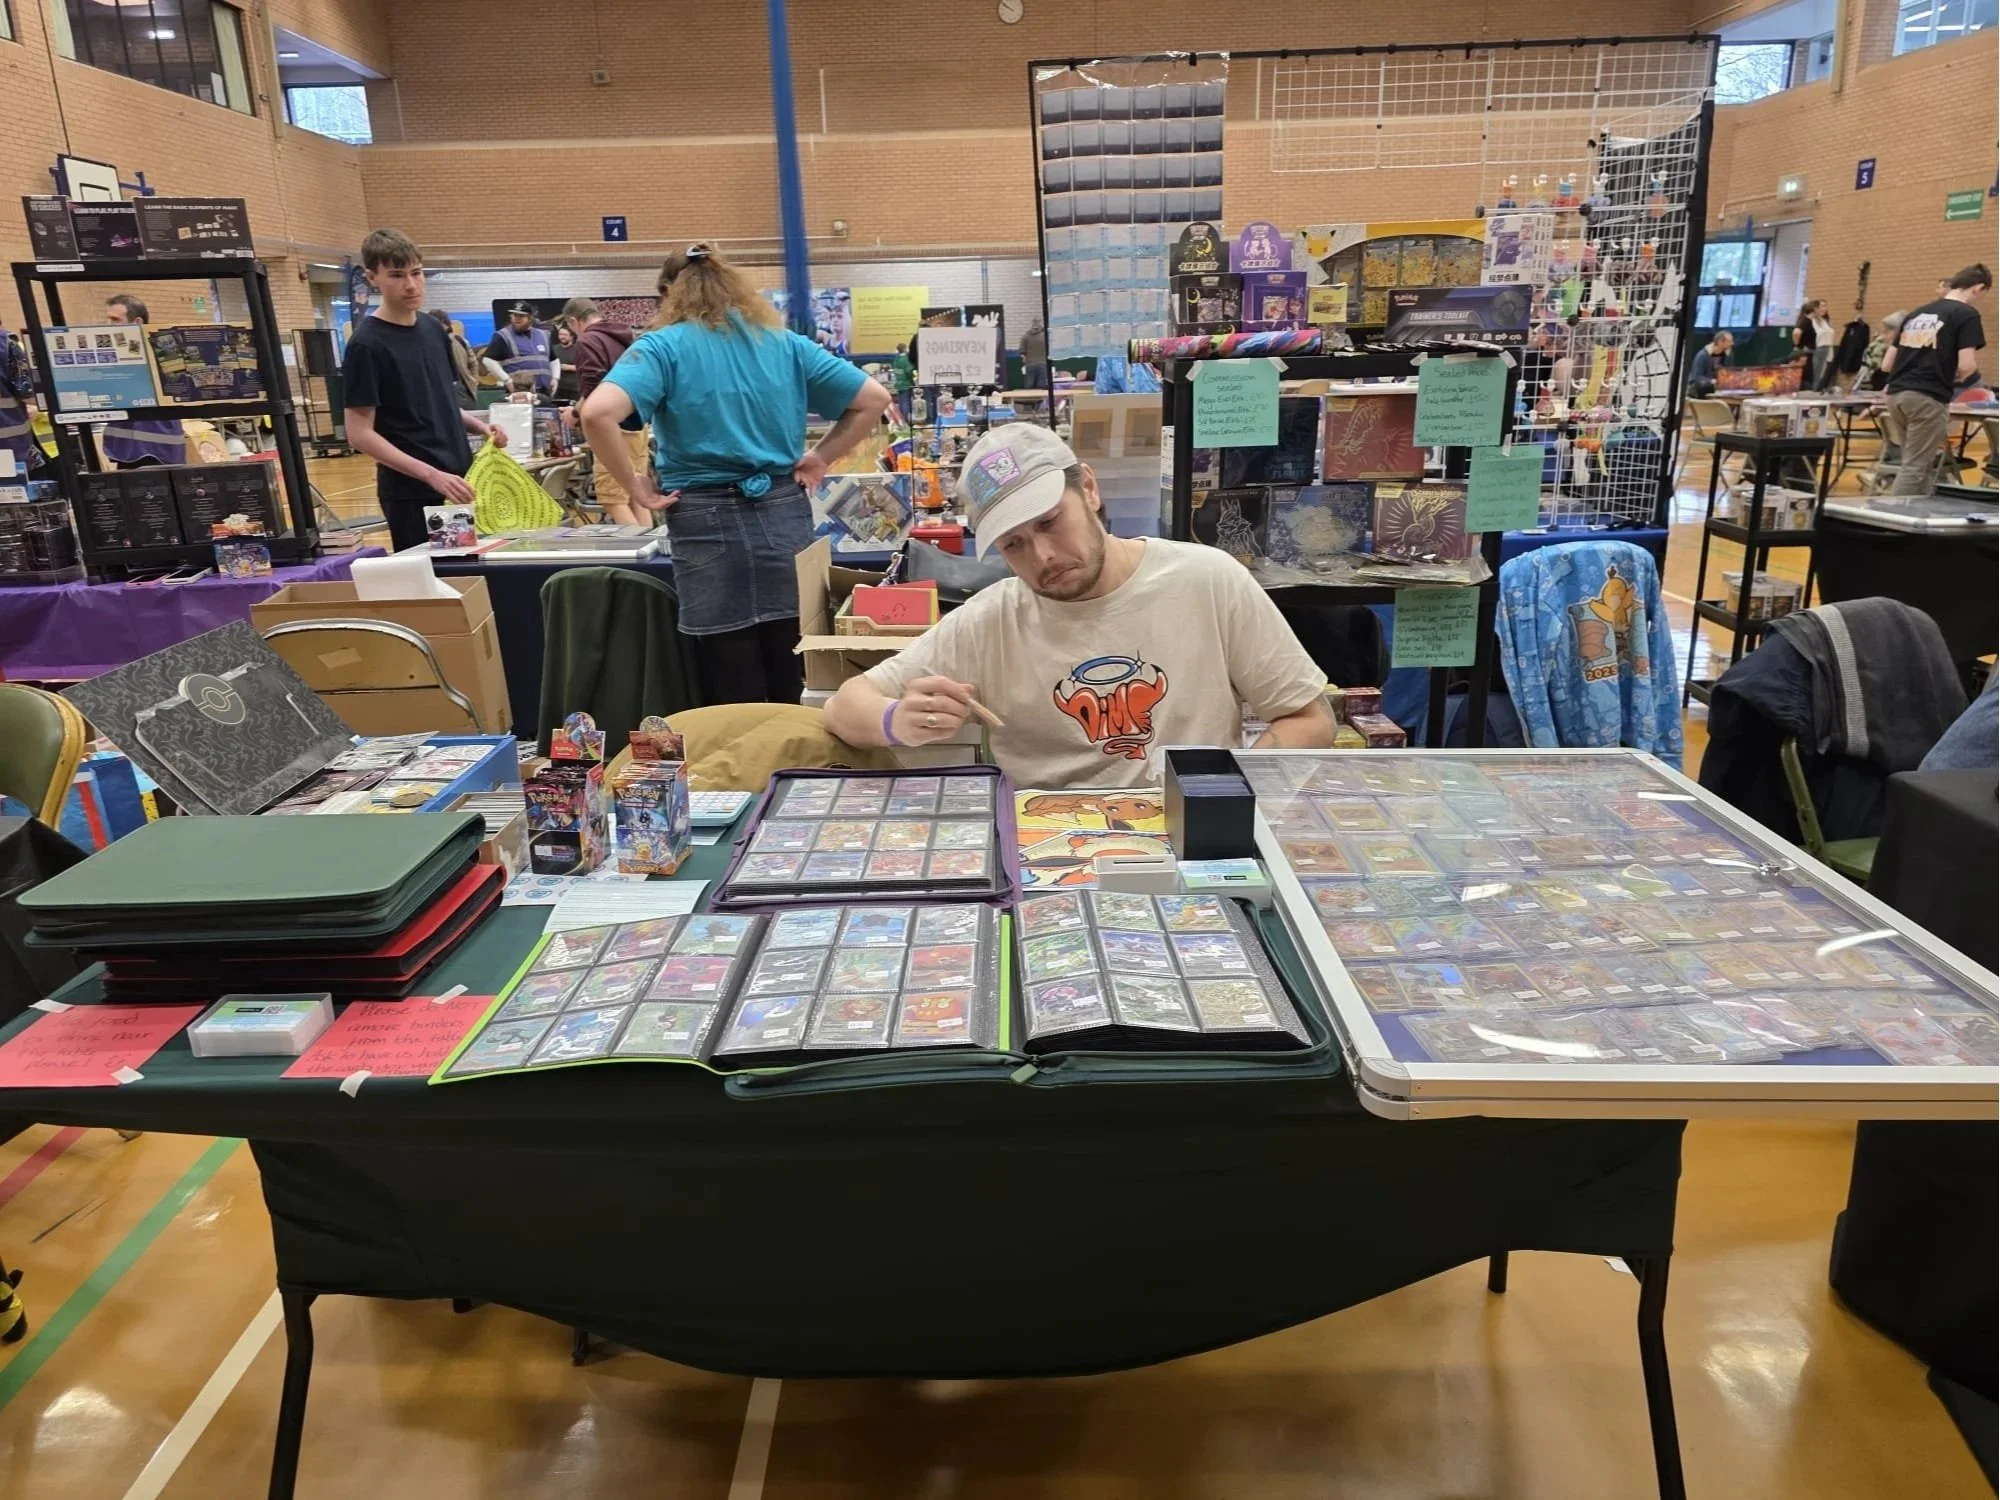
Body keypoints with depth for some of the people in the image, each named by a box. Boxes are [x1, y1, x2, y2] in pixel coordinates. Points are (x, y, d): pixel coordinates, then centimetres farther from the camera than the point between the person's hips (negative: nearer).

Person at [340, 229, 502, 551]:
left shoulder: (434, 331, 9)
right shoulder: (367, 344, -11)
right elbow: (360, 434, -14)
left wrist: (478, 426, 1)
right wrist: (431, 475, -22)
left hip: (460, 480, 7)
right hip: (412, 492, -7)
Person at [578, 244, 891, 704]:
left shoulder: (664, 346, -3)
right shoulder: (785, 343, 9)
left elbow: (597, 413, -20)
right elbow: (874, 399, 10)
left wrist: (633, 486, -8)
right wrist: (821, 458, 10)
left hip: (711, 522, -3)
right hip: (785, 512, 4)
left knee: (738, 696, 5)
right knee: (791, 689, 12)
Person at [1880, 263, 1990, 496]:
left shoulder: (1917, 312, 19)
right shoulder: (1967, 314, -1)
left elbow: (1886, 364, 18)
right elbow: (1966, 365, -10)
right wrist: (1955, 377, 10)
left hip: (1896, 393, 7)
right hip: (1928, 398, -7)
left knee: (1921, 464, 17)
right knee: (1915, 467, -3)